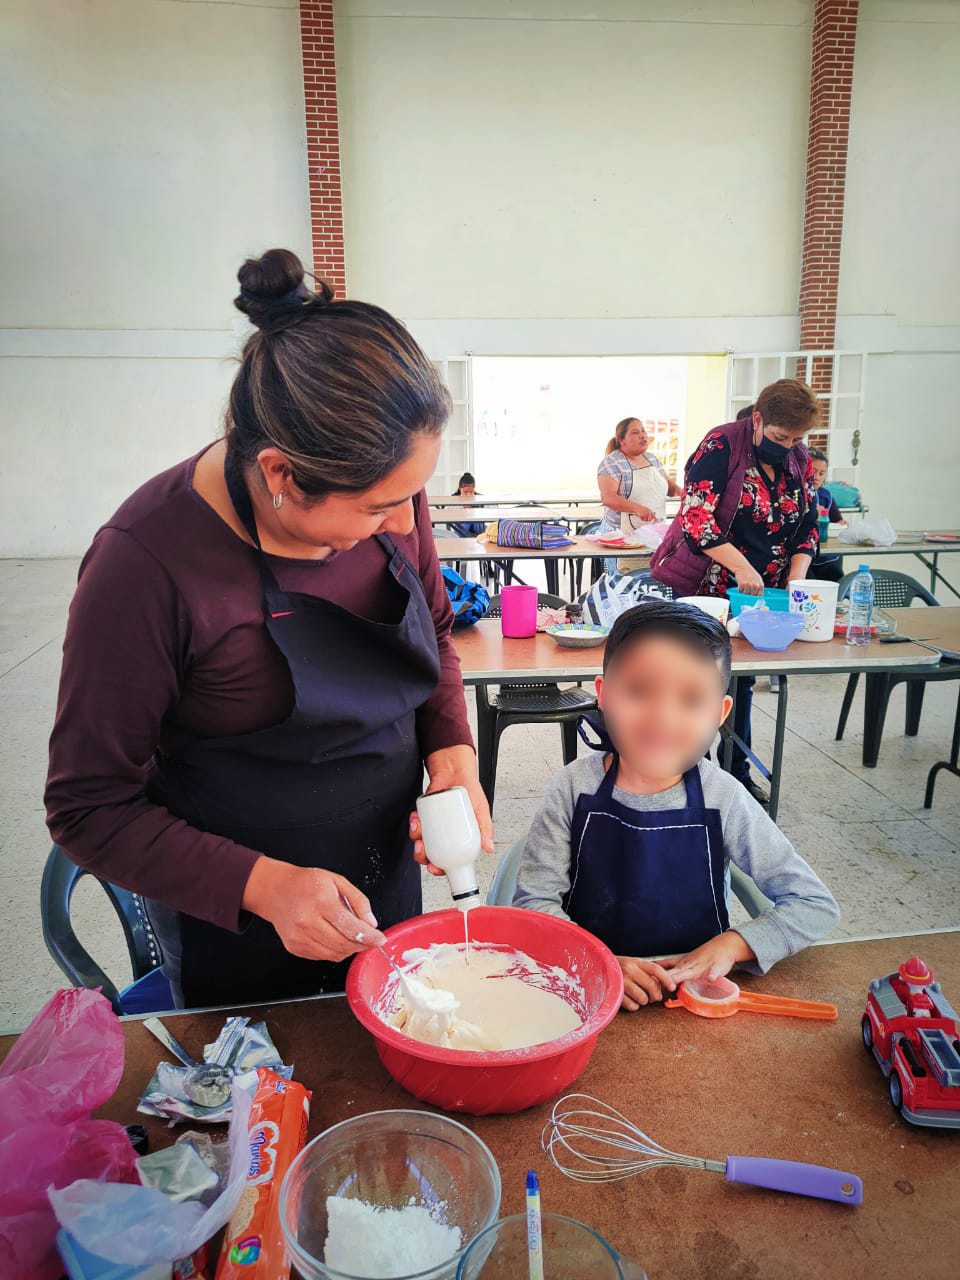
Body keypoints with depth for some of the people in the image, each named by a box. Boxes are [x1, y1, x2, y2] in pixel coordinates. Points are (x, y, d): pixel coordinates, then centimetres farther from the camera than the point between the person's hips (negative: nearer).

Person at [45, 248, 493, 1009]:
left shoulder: (386, 487, -13)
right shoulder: (150, 562, -29)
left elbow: (434, 631, 6)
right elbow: (90, 810, -19)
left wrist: (451, 752, -12)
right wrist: (263, 885, -29)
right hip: (236, 928, -5)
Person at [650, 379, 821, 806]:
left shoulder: (799, 460, 4)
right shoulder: (721, 446, -15)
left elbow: (808, 528, 10)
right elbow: (695, 519, -24)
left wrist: (794, 582, -5)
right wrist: (741, 567, -31)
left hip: (756, 594, 6)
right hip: (697, 589, -5)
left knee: (742, 682, 13)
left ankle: (738, 772, 26)